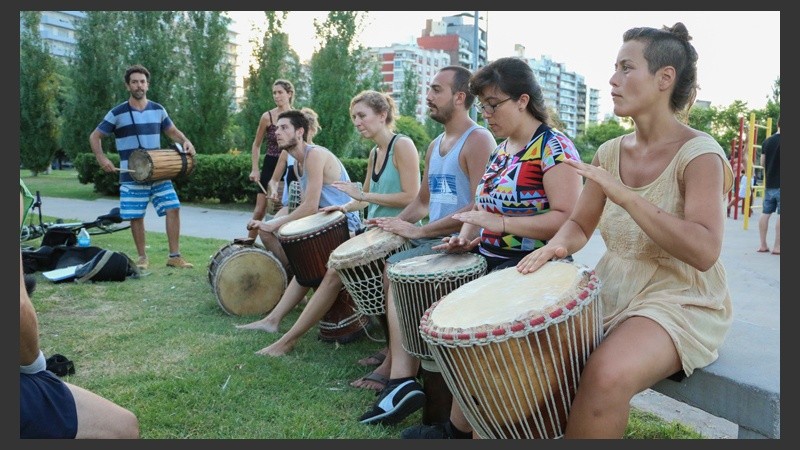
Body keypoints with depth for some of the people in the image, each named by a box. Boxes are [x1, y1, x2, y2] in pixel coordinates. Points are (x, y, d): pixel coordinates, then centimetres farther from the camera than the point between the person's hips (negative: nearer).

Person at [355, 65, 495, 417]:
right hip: (433, 240, 9)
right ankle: (393, 360, 1)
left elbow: (481, 209, -22)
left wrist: (418, 230, -20)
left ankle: (401, 378, -17)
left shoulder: (478, 140, -11)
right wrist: (395, 223, 3)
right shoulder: (435, 145, 17)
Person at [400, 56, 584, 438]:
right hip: (486, 258, 9)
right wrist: (466, 237, -1)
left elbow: (568, 220, -20)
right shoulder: (501, 149, 14)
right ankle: (403, 375, 6)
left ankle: (460, 428, -8)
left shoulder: (554, 147, -11)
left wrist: (501, 224, -26)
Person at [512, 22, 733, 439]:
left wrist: (620, 193, -29)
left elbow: (704, 251, -26)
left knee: (606, 374, -34)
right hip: (612, 292, 6)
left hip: (681, 300, -6)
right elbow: (580, 224, 10)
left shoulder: (699, 154, -13)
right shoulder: (610, 152, 5)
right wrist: (557, 246, -14)